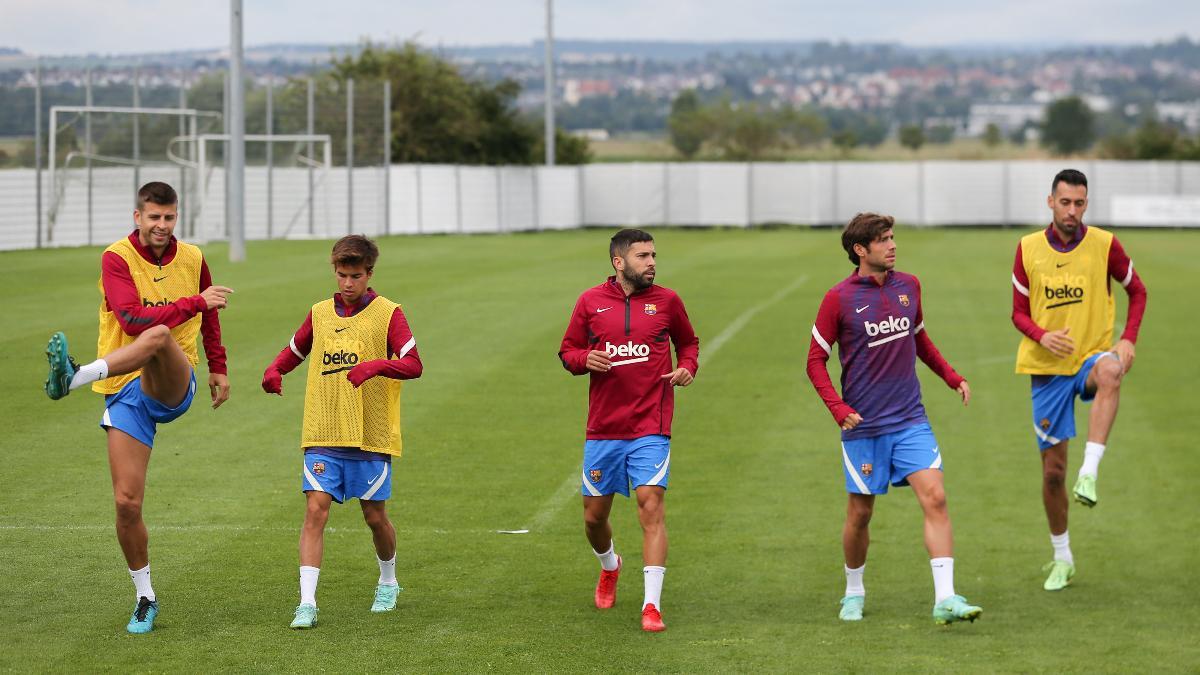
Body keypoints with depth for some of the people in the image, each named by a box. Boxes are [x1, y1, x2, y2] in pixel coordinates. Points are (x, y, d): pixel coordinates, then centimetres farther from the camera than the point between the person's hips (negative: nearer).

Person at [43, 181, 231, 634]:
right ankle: (145, 598, 10)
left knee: (159, 336, -36)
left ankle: (74, 377, -52)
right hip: (126, 393, -1)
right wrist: (194, 302, -21)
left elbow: (208, 319, 28)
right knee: (127, 502, -7)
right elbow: (132, 320, -19)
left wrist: (219, 368, 28)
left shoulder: (192, 259, 9)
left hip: (174, 386, 1)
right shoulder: (117, 258, -4)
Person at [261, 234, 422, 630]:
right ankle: (307, 603, -14)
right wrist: (274, 371, 1)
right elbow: (295, 351, 23)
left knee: (374, 515, 7)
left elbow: (414, 365, -14)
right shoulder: (320, 313, 9)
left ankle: (388, 583, 35)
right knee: (315, 509, -10)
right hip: (322, 434, 2)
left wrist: (376, 366, -33)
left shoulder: (387, 314, -4)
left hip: (371, 435, -2)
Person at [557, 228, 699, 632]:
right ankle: (609, 567, 43)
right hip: (603, 429, 2)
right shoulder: (591, 302, 3)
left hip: (650, 429, -2)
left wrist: (687, 367, -2)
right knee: (594, 515, 9)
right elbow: (567, 351, 10)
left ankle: (652, 606, -13)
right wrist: (584, 360, -12)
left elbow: (688, 341, 19)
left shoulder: (666, 301, 3)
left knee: (651, 505, -15)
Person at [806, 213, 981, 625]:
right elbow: (815, 360, -3)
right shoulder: (839, 299, -8)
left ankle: (945, 598, -14)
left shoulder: (908, 286, 6)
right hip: (863, 426, -3)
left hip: (910, 420, 3)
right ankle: (854, 592, 30)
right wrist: (838, 408, -16)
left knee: (934, 498, -12)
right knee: (861, 512, 7)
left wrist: (952, 378, 15)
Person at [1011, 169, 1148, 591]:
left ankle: (1089, 473, -44)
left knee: (1110, 373, -42)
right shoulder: (1029, 249, 1)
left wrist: (1129, 339, -6)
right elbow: (1019, 312, 7)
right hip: (1047, 369, 2)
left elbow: (1137, 291, 10)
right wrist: (1042, 336, -15)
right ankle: (1062, 559, 22)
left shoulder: (1104, 245, -3)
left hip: (1092, 357, -2)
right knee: (1053, 470, 3)